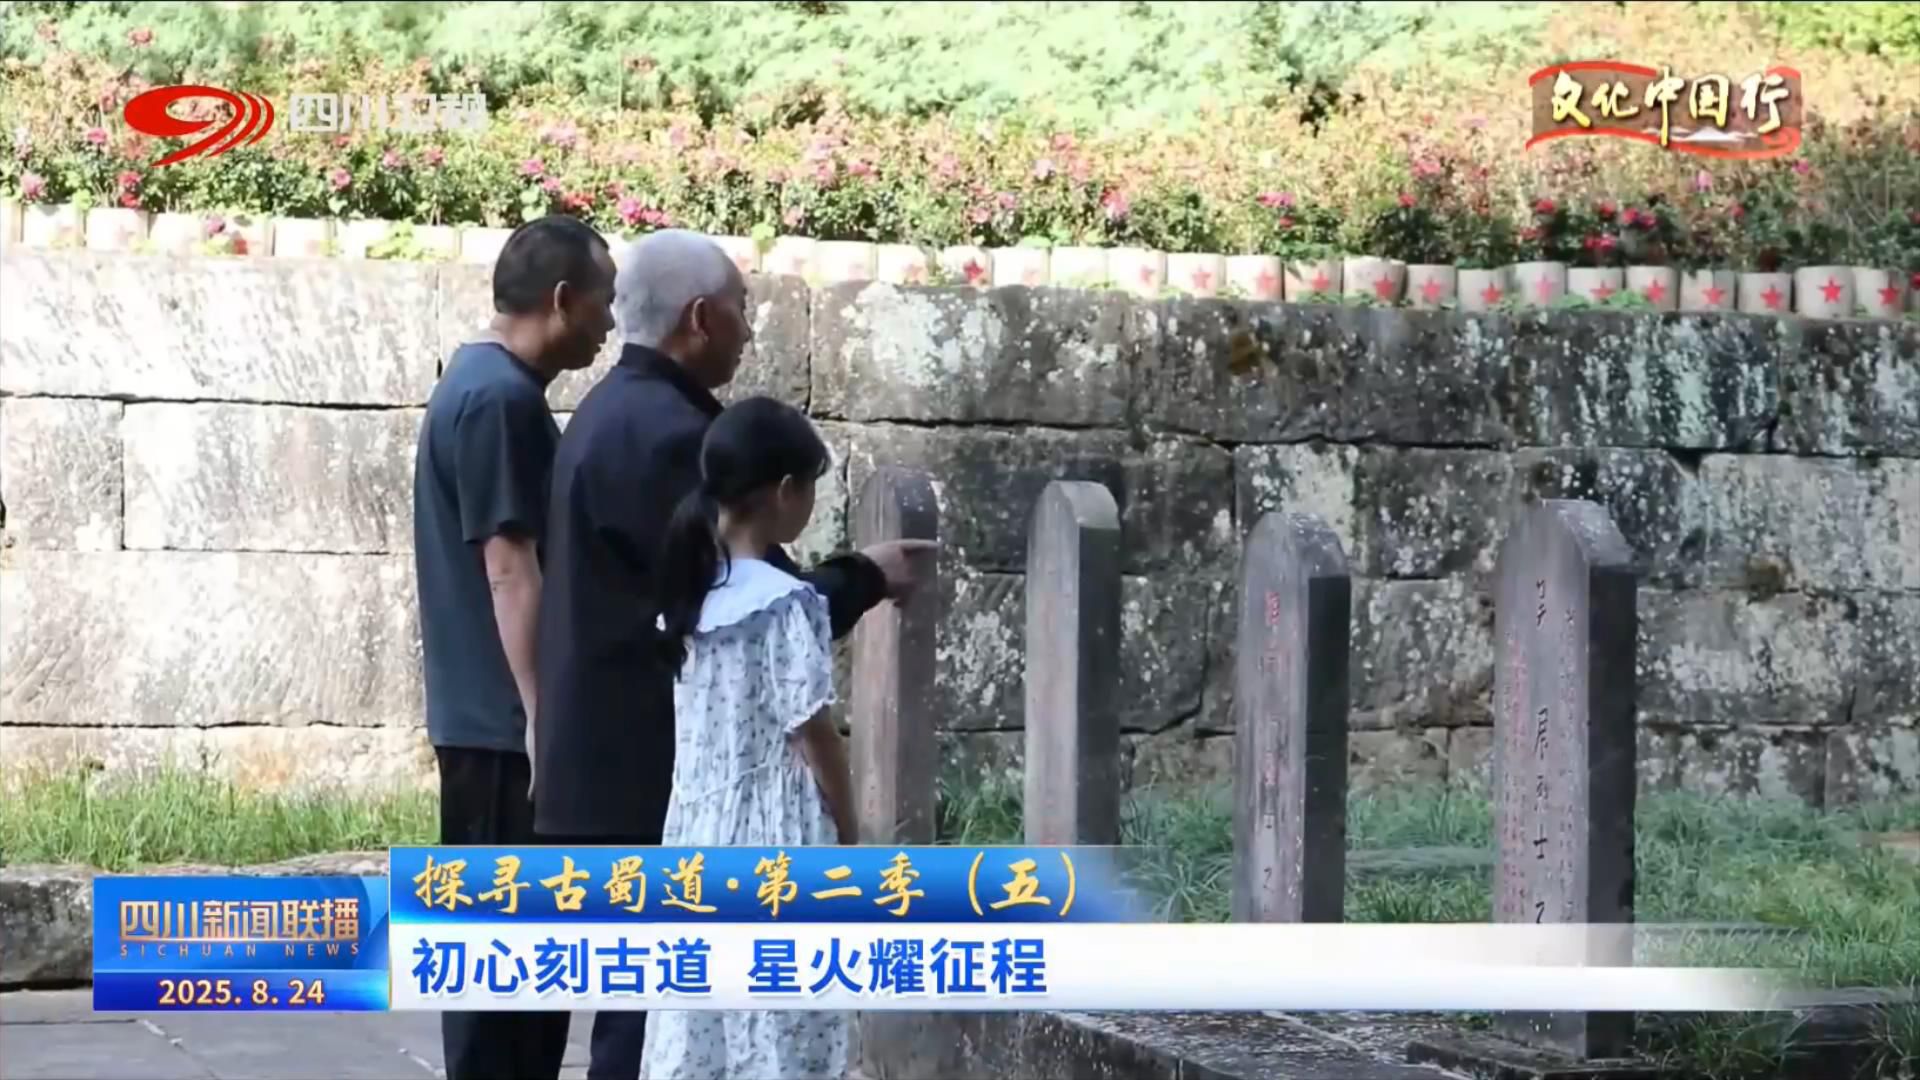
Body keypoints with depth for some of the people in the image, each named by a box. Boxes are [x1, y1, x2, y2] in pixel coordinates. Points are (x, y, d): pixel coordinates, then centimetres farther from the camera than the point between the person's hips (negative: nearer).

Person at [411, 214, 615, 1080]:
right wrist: (543, 718, -21)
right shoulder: (501, 398, -17)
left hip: (492, 714, 10)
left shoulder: (485, 384, 15)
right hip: (506, 720, -10)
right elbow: (511, 570, -21)